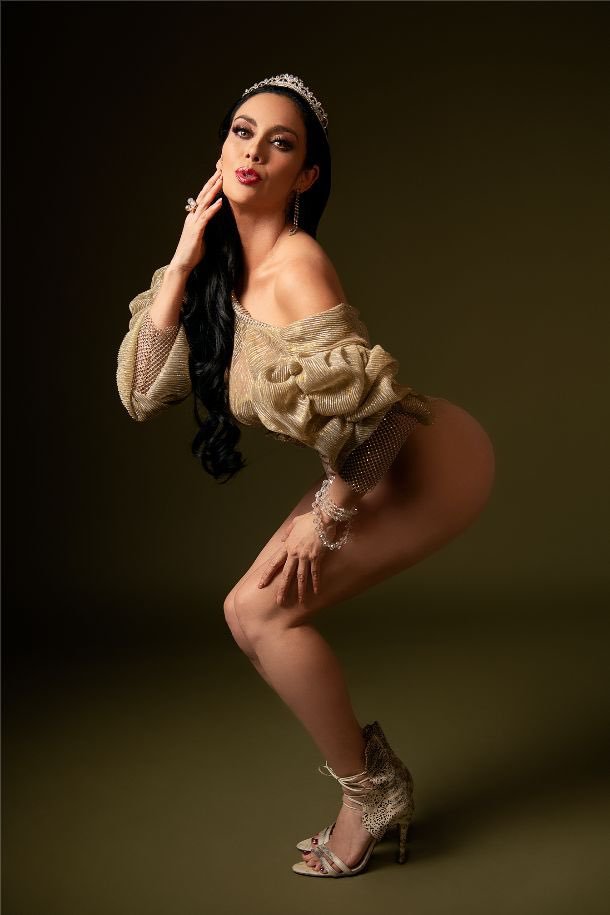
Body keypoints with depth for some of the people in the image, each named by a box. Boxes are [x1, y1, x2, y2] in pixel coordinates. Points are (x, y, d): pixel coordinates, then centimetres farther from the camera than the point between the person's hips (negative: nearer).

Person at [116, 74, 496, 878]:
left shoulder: (294, 262, -25)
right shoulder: (221, 269, 0)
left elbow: (370, 412, -29)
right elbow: (143, 393, -6)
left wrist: (325, 515, -14)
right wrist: (180, 263, -10)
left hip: (434, 457, -8)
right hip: (373, 470, 8)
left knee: (265, 610, -11)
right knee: (250, 615, 7)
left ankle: (370, 789, 9)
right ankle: (367, 761, 25)